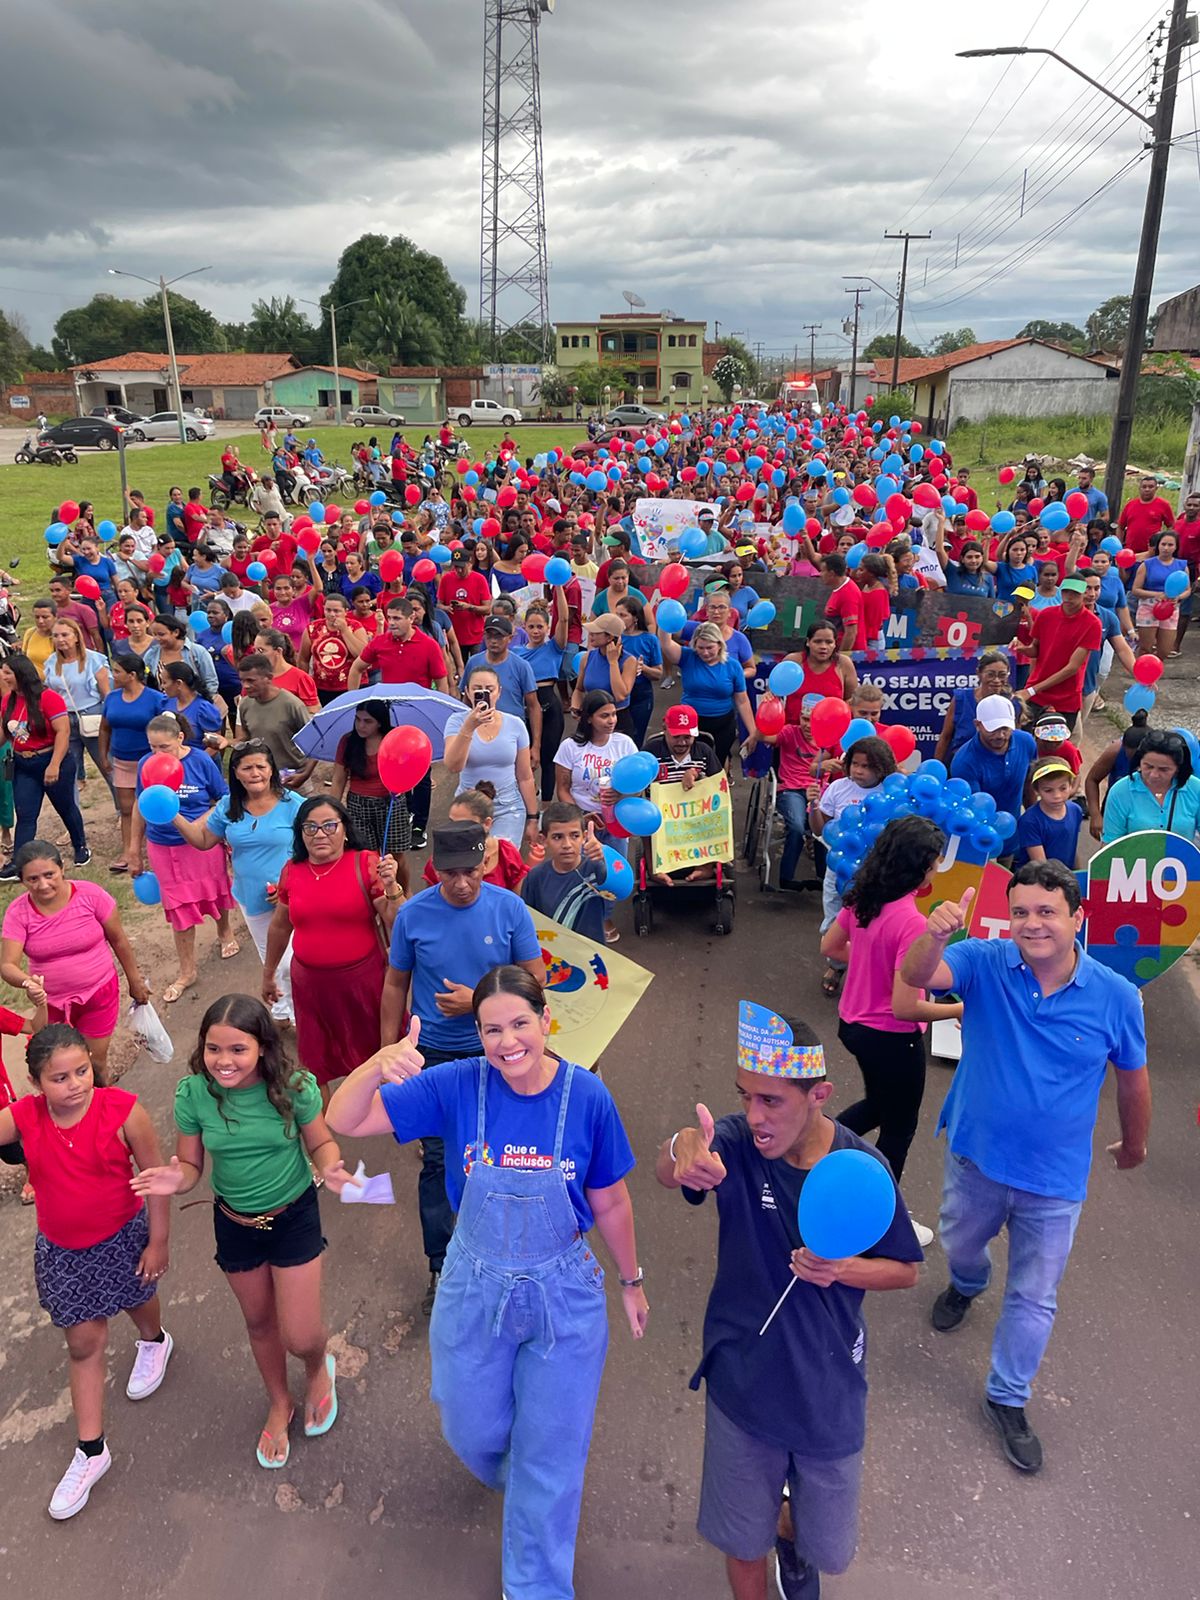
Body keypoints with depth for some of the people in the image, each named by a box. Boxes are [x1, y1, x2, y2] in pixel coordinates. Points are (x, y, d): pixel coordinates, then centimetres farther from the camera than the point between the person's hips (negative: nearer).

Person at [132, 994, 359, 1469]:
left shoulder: (294, 1086, -25)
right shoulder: (193, 1093, -20)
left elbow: (321, 1142, -11)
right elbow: (190, 1165, -9)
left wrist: (329, 1169, -33)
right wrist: (176, 1180, -32)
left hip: (294, 1216, -2)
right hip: (234, 1223, 3)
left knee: (301, 1338, 1)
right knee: (259, 1322, 23)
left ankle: (319, 1365, 41)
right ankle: (279, 1405, 53)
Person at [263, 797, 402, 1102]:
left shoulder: (366, 864, -11)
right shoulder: (292, 871, 1)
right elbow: (280, 925, 16)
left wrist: (391, 887, -31)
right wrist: (268, 973, 25)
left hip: (363, 979, -3)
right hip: (310, 982, 4)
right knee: (314, 1065, 17)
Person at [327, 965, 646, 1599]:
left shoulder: (586, 1096, -20)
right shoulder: (457, 1085, -19)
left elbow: (609, 1202, -6)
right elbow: (344, 1120, -22)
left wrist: (631, 1281, 7)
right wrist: (380, 1065, -43)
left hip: (564, 1294, -1)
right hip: (475, 1290, 1)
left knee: (550, 1458, 17)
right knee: (474, 1433, 25)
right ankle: (504, 1474, 63)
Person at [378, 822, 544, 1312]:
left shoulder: (509, 908, -13)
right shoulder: (413, 914, -11)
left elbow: (535, 978, -8)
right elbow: (396, 984, 0)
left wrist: (477, 1000, -20)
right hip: (434, 1055, 0)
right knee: (437, 1162, 3)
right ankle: (441, 1267, 21)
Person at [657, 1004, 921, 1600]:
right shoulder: (737, 1143, -21)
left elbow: (905, 1270, -5)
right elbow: (667, 1172, -43)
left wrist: (843, 1269, -25)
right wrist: (682, 1152, -67)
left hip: (830, 1391, 1)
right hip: (742, 1383, -1)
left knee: (827, 1549, 23)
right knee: (742, 1540, 17)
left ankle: (790, 1533, 57)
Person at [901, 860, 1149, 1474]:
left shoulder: (1116, 997, -17)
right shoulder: (985, 963, -20)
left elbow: (1132, 1078, 0)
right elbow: (917, 975, -39)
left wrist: (1134, 1143, 15)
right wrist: (936, 935, -61)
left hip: (1054, 1179, -1)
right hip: (976, 1156, 1)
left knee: (1033, 1299, 15)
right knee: (961, 1245, 29)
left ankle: (1007, 1398, 39)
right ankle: (966, 1286, 65)